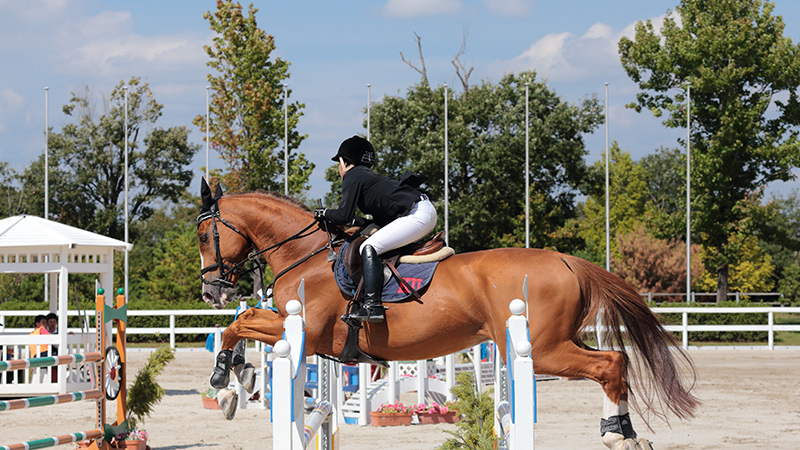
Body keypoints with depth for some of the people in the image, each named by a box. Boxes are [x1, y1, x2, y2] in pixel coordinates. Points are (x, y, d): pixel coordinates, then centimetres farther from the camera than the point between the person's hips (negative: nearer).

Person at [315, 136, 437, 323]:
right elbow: (380, 220, 24)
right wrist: (356, 221, 24)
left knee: (369, 247, -16)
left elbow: (343, 216, -12)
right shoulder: (366, 175, 25)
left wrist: (325, 213, 6)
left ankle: (372, 305, -25)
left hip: (417, 215, -11)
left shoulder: (352, 177, -3)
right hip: (428, 211, 11)